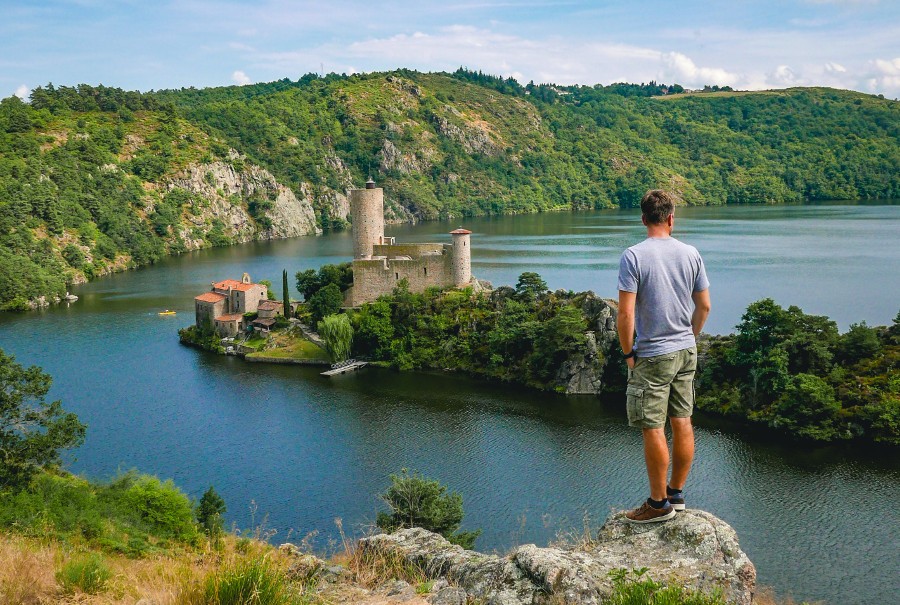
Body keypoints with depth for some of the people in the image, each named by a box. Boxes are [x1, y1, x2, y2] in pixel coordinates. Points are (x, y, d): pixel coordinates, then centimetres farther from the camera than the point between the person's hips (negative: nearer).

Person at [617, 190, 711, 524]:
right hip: (686, 351, 6)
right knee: (682, 423, 13)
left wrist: (628, 352, -4)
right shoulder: (690, 253, 2)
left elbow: (626, 312, -17)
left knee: (652, 429, 3)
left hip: (652, 356, -6)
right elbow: (704, 305, 8)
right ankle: (677, 493, 26)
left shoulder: (633, 256, -14)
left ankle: (659, 503, 11)